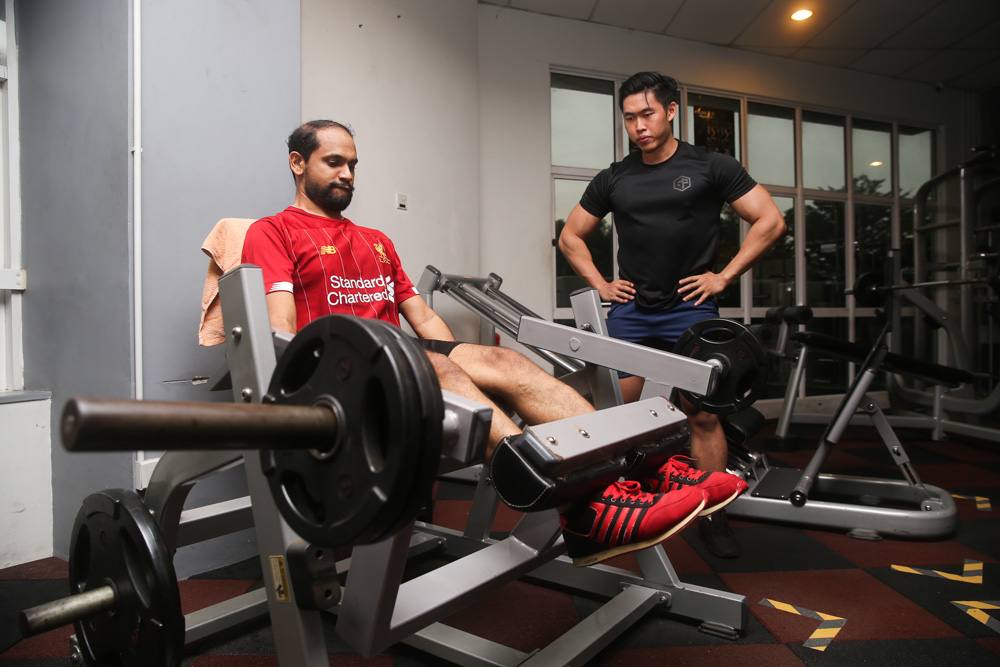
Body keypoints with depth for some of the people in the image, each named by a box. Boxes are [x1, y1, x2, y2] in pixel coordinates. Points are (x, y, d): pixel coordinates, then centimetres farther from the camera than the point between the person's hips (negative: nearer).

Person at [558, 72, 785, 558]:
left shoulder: (710, 167, 4)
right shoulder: (614, 179, 11)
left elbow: (770, 222, 4)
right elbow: (571, 236, 18)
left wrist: (724, 276, -2)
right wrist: (600, 284, 8)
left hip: (689, 308, -2)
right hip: (629, 313, 3)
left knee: (701, 414, -3)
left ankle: (712, 516, 13)